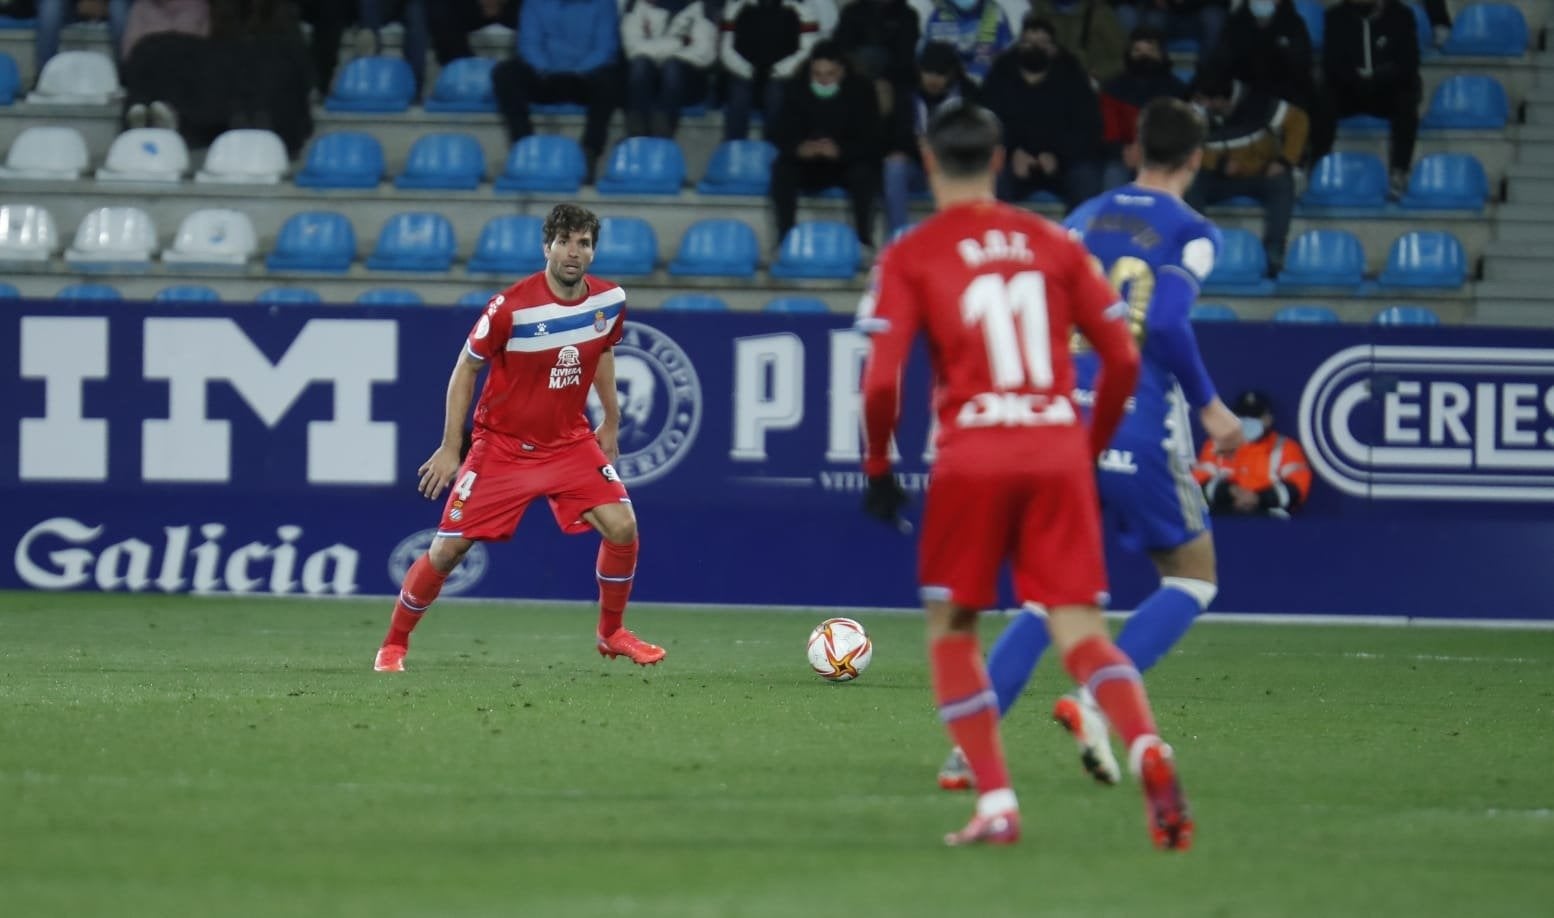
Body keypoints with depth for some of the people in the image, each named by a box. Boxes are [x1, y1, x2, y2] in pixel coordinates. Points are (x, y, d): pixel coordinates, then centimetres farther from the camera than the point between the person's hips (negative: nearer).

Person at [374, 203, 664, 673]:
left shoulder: (609, 300, -6)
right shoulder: (510, 307, -20)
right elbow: (465, 369, -8)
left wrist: (611, 423, 18)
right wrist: (450, 448, -8)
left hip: (570, 442, 4)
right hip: (502, 445, -4)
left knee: (622, 527, -12)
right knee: (447, 548, -5)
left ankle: (612, 634, 11)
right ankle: (394, 644, 14)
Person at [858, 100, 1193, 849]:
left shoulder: (911, 256, 3)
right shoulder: (1055, 244, 11)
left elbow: (882, 379, -6)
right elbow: (1123, 359, 8)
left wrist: (877, 466, 8)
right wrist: (1092, 448, 21)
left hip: (973, 456, -2)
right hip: (1060, 450, 2)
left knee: (950, 631, 13)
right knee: (1079, 628, 1)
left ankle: (995, 802, 2)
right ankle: (1148, 750, -27)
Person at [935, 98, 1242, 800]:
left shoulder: (1085, 218, 14)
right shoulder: (1192, 233, -3)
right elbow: (1167, 321, -17)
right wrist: (1210, 408, -7)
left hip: (1065, 419, 5)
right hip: (1141, 428, -5)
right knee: (1192, 577, 11)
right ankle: (1094, 698, -11)